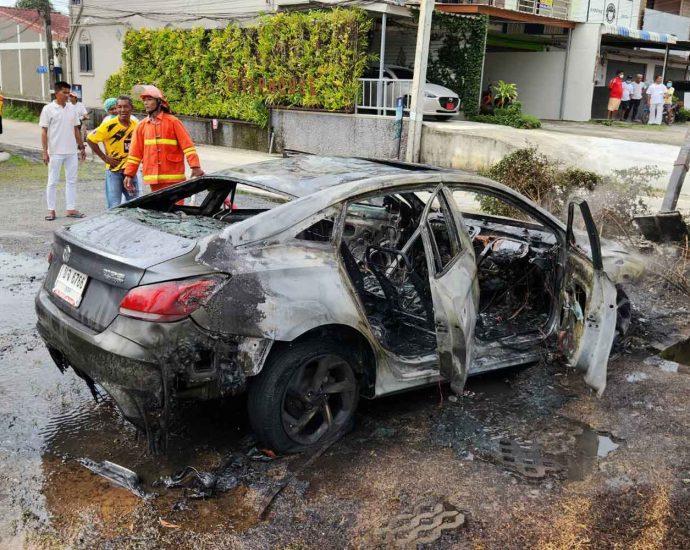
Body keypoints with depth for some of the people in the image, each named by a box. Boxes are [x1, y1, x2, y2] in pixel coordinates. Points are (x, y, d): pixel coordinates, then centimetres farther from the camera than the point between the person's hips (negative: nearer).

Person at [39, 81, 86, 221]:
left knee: (71, 181, 8)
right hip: (55, 152, -4)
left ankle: (71, 209, 14)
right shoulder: (48, 109, -5)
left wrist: (81, 147, 10)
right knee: (53, 182, 4)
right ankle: (51, 210, 11)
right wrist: (45, 152, -11)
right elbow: (44, 132, -6)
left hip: (71, 151, 4)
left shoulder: (72, 109, 7)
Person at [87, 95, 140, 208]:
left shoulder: (136, 125, 3)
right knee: (114, 207, -3)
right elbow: (90, 139, -8)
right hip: (114, 170, -5)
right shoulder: (110, 125, -12)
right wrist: (105, 158, -9)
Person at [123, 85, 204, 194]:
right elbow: (135, 152, 12)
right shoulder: (141, 126, 9)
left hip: (173, 177, -3)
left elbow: (187, 145, -7)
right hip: (153, 178, 4)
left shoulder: (173, 122, -2)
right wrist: (129, 174, 8)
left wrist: (195, 167, -16)